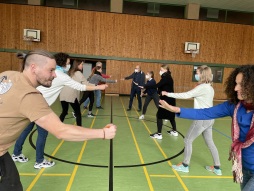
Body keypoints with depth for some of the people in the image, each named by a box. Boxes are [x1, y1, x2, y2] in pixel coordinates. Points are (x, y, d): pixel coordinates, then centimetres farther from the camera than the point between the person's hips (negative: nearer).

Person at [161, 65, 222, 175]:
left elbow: (186, 95, -21)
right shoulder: (209, 87, 11)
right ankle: (217, 168, 28)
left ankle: (185, 166, 16)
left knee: (188, 140, 3)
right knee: (210, 142, 18)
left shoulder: (202, 87, -18)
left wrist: (168, 94, -18)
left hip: (202, 119, -9)